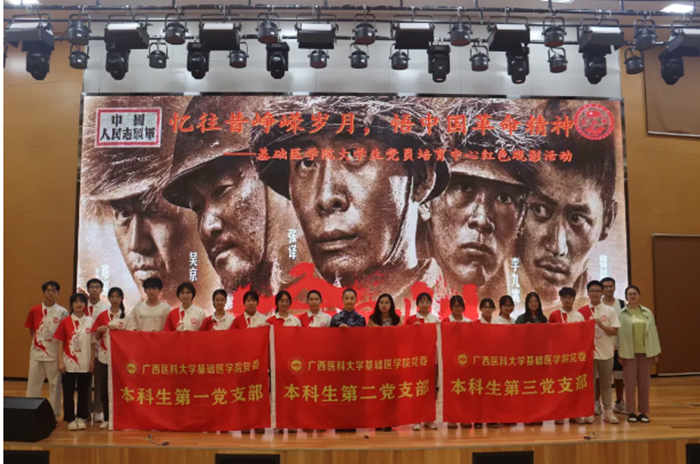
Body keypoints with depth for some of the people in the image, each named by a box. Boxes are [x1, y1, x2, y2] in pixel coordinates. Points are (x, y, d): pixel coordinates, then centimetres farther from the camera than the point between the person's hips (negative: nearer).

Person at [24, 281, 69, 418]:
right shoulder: (34, 311, 2)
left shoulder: (63, 312, -4)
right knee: (33, 383, 9)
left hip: (55, 353, -2)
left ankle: (54, 413, 15)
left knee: (55, 384, 5)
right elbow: (31, 331, 13)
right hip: (36, 352, 2)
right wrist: (38, 341, 1)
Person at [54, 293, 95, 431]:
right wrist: (60, 361, -6)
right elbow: (61, 343, -1)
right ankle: (70, 419, 16)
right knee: (68, 392, 6)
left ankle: (81, 418, 19)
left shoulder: (90, 322, 0)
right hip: (69, 363, -1)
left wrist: (92, 361, 1)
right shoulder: (65, 322, -2)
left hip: (85, 363, 1)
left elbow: (93, 343, 4)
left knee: (83, 391, 8)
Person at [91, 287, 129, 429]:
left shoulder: (126, 316, 2)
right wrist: (100, 330, -13)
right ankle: (106, 418, 14)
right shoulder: (102, 315, 5)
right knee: (104, 387, 4)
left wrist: (117, 329, -13)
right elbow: (96, 337, 8)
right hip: (104, 356, 1)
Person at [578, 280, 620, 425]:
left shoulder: (610, 311, 1)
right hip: (588, 351, -1)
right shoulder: (582, 311, -1)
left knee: (606, 383, 10)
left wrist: (602, 326, -19)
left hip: (606, 351, 1)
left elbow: (614, 331, -4)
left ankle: (608, 411, 18)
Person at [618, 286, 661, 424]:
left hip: (645, 352, 3)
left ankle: (644, 412, 17)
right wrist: (620, 354, -8)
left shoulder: (647, 312, 7)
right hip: (629, 353, -3)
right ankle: (631, 412, 11)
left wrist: (655, 353, 4)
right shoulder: (622, 314, -2)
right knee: (630, 383, 2)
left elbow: (653, 332, 7)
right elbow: (619, 334, -4)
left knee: (644, 383, 7)